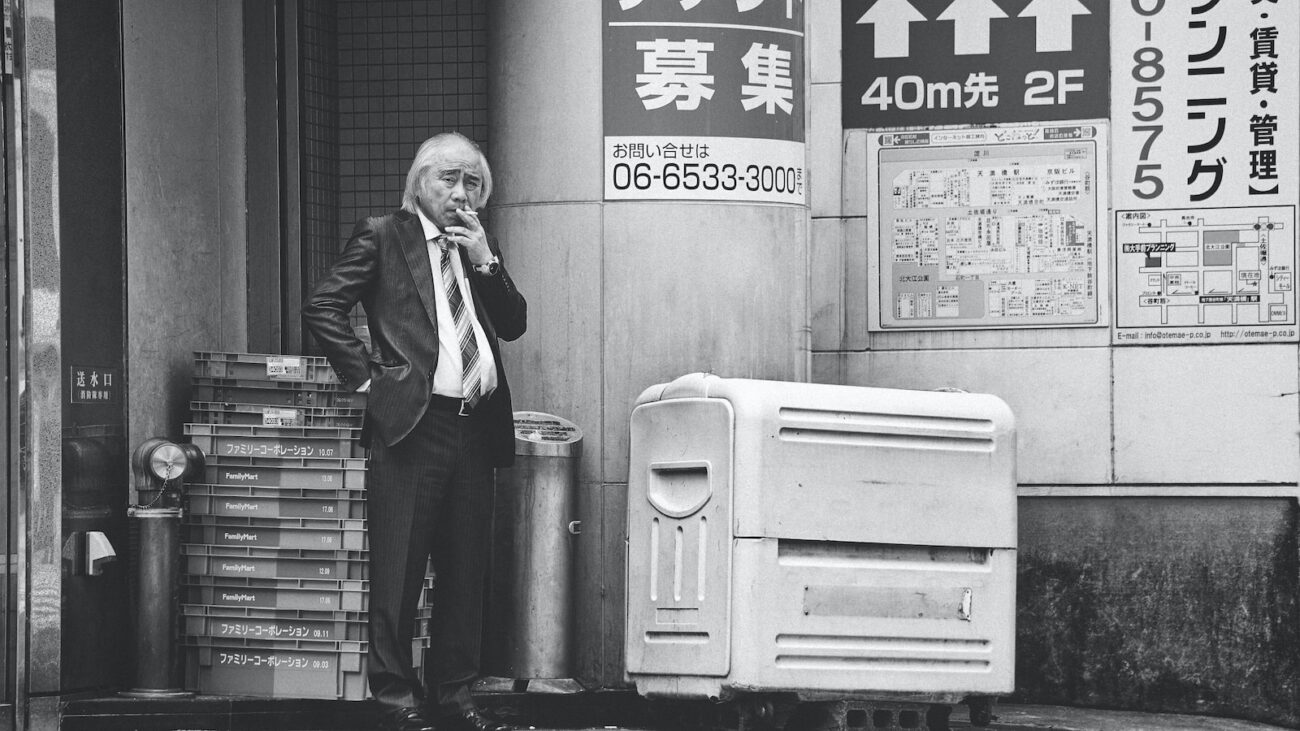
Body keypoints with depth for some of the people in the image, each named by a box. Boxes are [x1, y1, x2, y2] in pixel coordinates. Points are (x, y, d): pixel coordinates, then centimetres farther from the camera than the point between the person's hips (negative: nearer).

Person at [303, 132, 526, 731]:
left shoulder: (480, 249, 20)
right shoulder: (382, 237, 3)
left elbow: (514, 324, 13)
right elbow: (322, 306, -3)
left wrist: (484, 261, 1)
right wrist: (366, 376, -8)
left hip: (475, 426, 6)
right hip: (410, 423, -5)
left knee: (465, 574, 8)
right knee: (398, 574, -4)